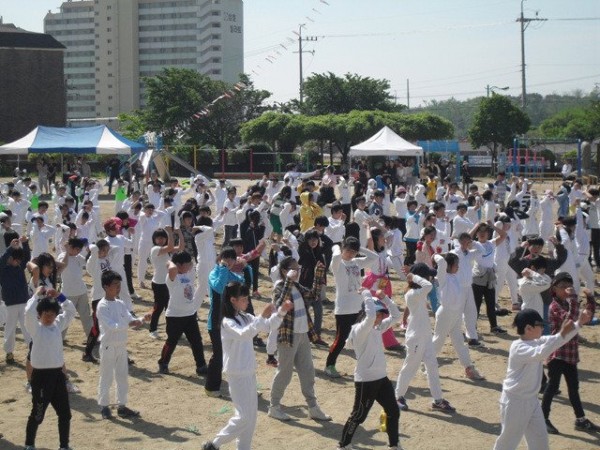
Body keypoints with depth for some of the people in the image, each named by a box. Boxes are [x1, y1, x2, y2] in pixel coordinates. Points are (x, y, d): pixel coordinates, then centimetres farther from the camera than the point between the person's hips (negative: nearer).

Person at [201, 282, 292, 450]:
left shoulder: (245, 318, 6)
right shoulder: (227, 323, -19)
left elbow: (268, 325, 9)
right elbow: (244, 334, -37)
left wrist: (282, 311, -7)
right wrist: (263, 316, -44)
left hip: (249, 372, 8)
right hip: (237, 374, -8)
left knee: (251, 414, 11)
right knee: (244, 416, -7)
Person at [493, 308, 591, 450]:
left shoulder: (537, 342, 4)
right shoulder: (518, 347, -24)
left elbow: (561, 338, 5)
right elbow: (540, 354, -42)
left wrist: (579, 324, -9)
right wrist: (561, 334, -49)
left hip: (531, 400, 9)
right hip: (515, 401, -9)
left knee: (540, 439, 15)